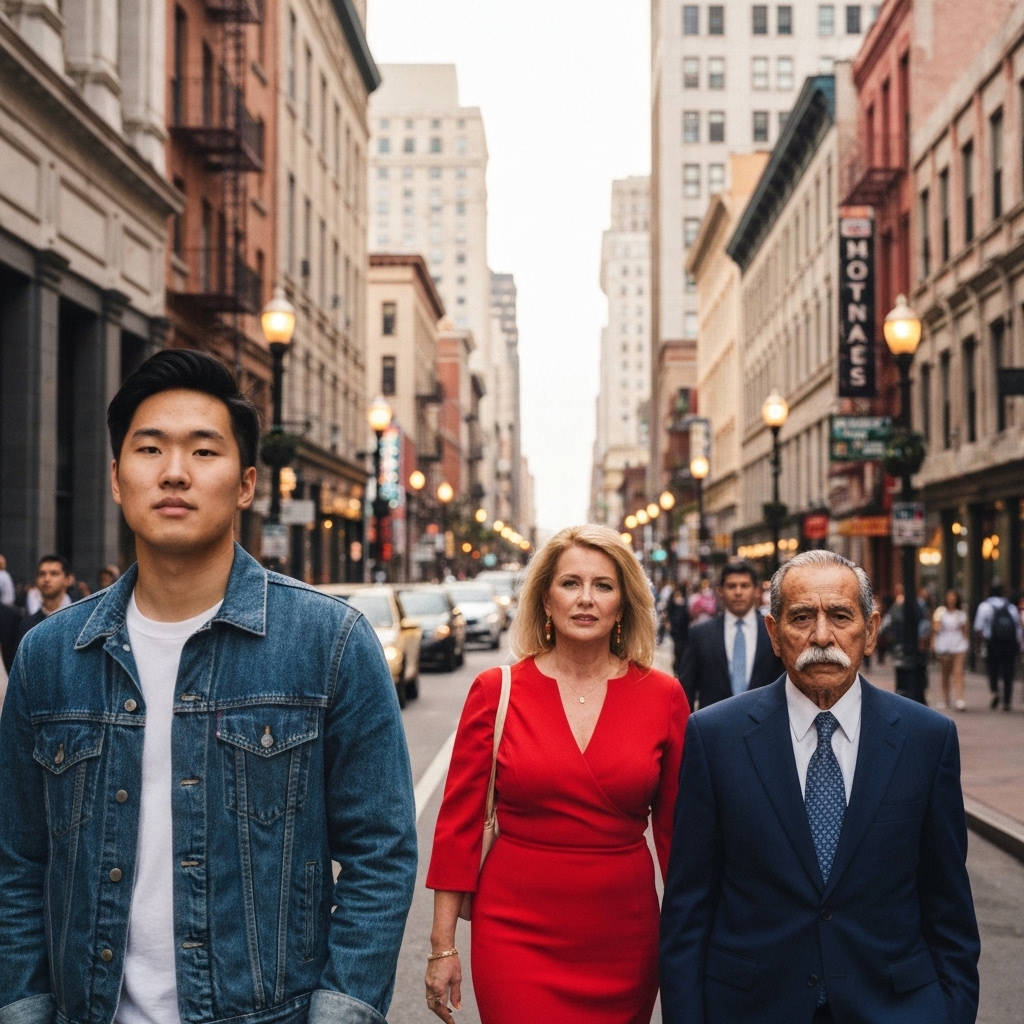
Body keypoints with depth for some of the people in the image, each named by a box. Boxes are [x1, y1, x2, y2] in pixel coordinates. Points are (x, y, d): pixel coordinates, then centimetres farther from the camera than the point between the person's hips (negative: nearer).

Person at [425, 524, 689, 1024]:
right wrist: (444, 946, -1)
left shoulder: (662, 696, -2)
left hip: (624, 937, 2)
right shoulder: (496, 691, -4)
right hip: (517, 933, -2)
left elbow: (676, 827, 4)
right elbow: (459, 822, -1)